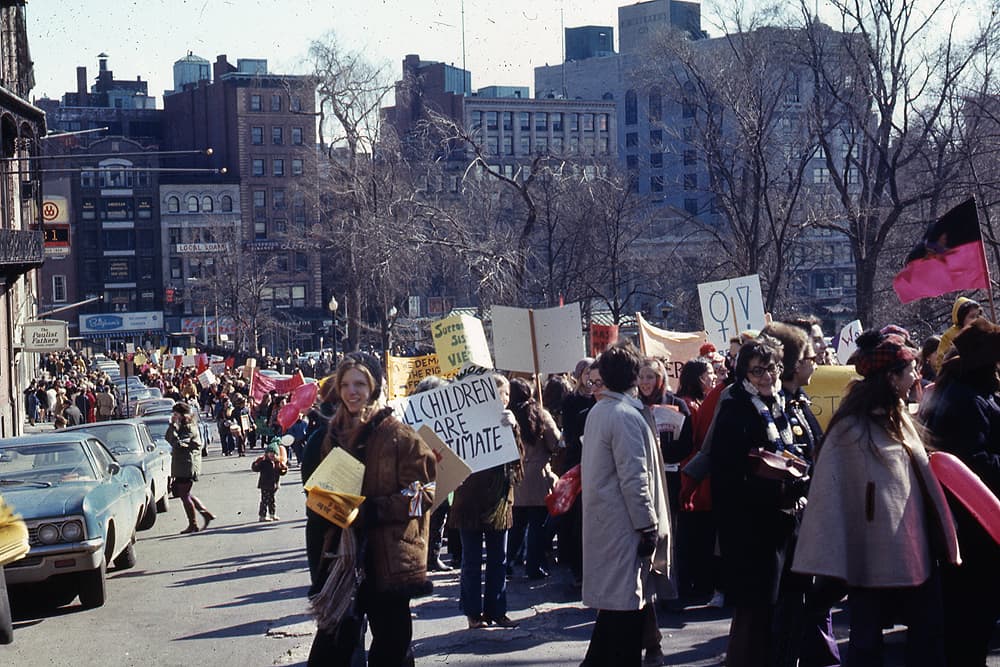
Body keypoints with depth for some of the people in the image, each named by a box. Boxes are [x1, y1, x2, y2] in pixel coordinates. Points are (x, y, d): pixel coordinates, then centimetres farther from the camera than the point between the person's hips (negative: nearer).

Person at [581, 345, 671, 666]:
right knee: (627, 603, -4)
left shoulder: (597, 411, 11)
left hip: (601, 518, 9)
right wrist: (648, 527, -14)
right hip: (624, 524, -9)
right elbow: (634, 478, -19)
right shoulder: (627, 416, -16)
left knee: (613, 601, 15)